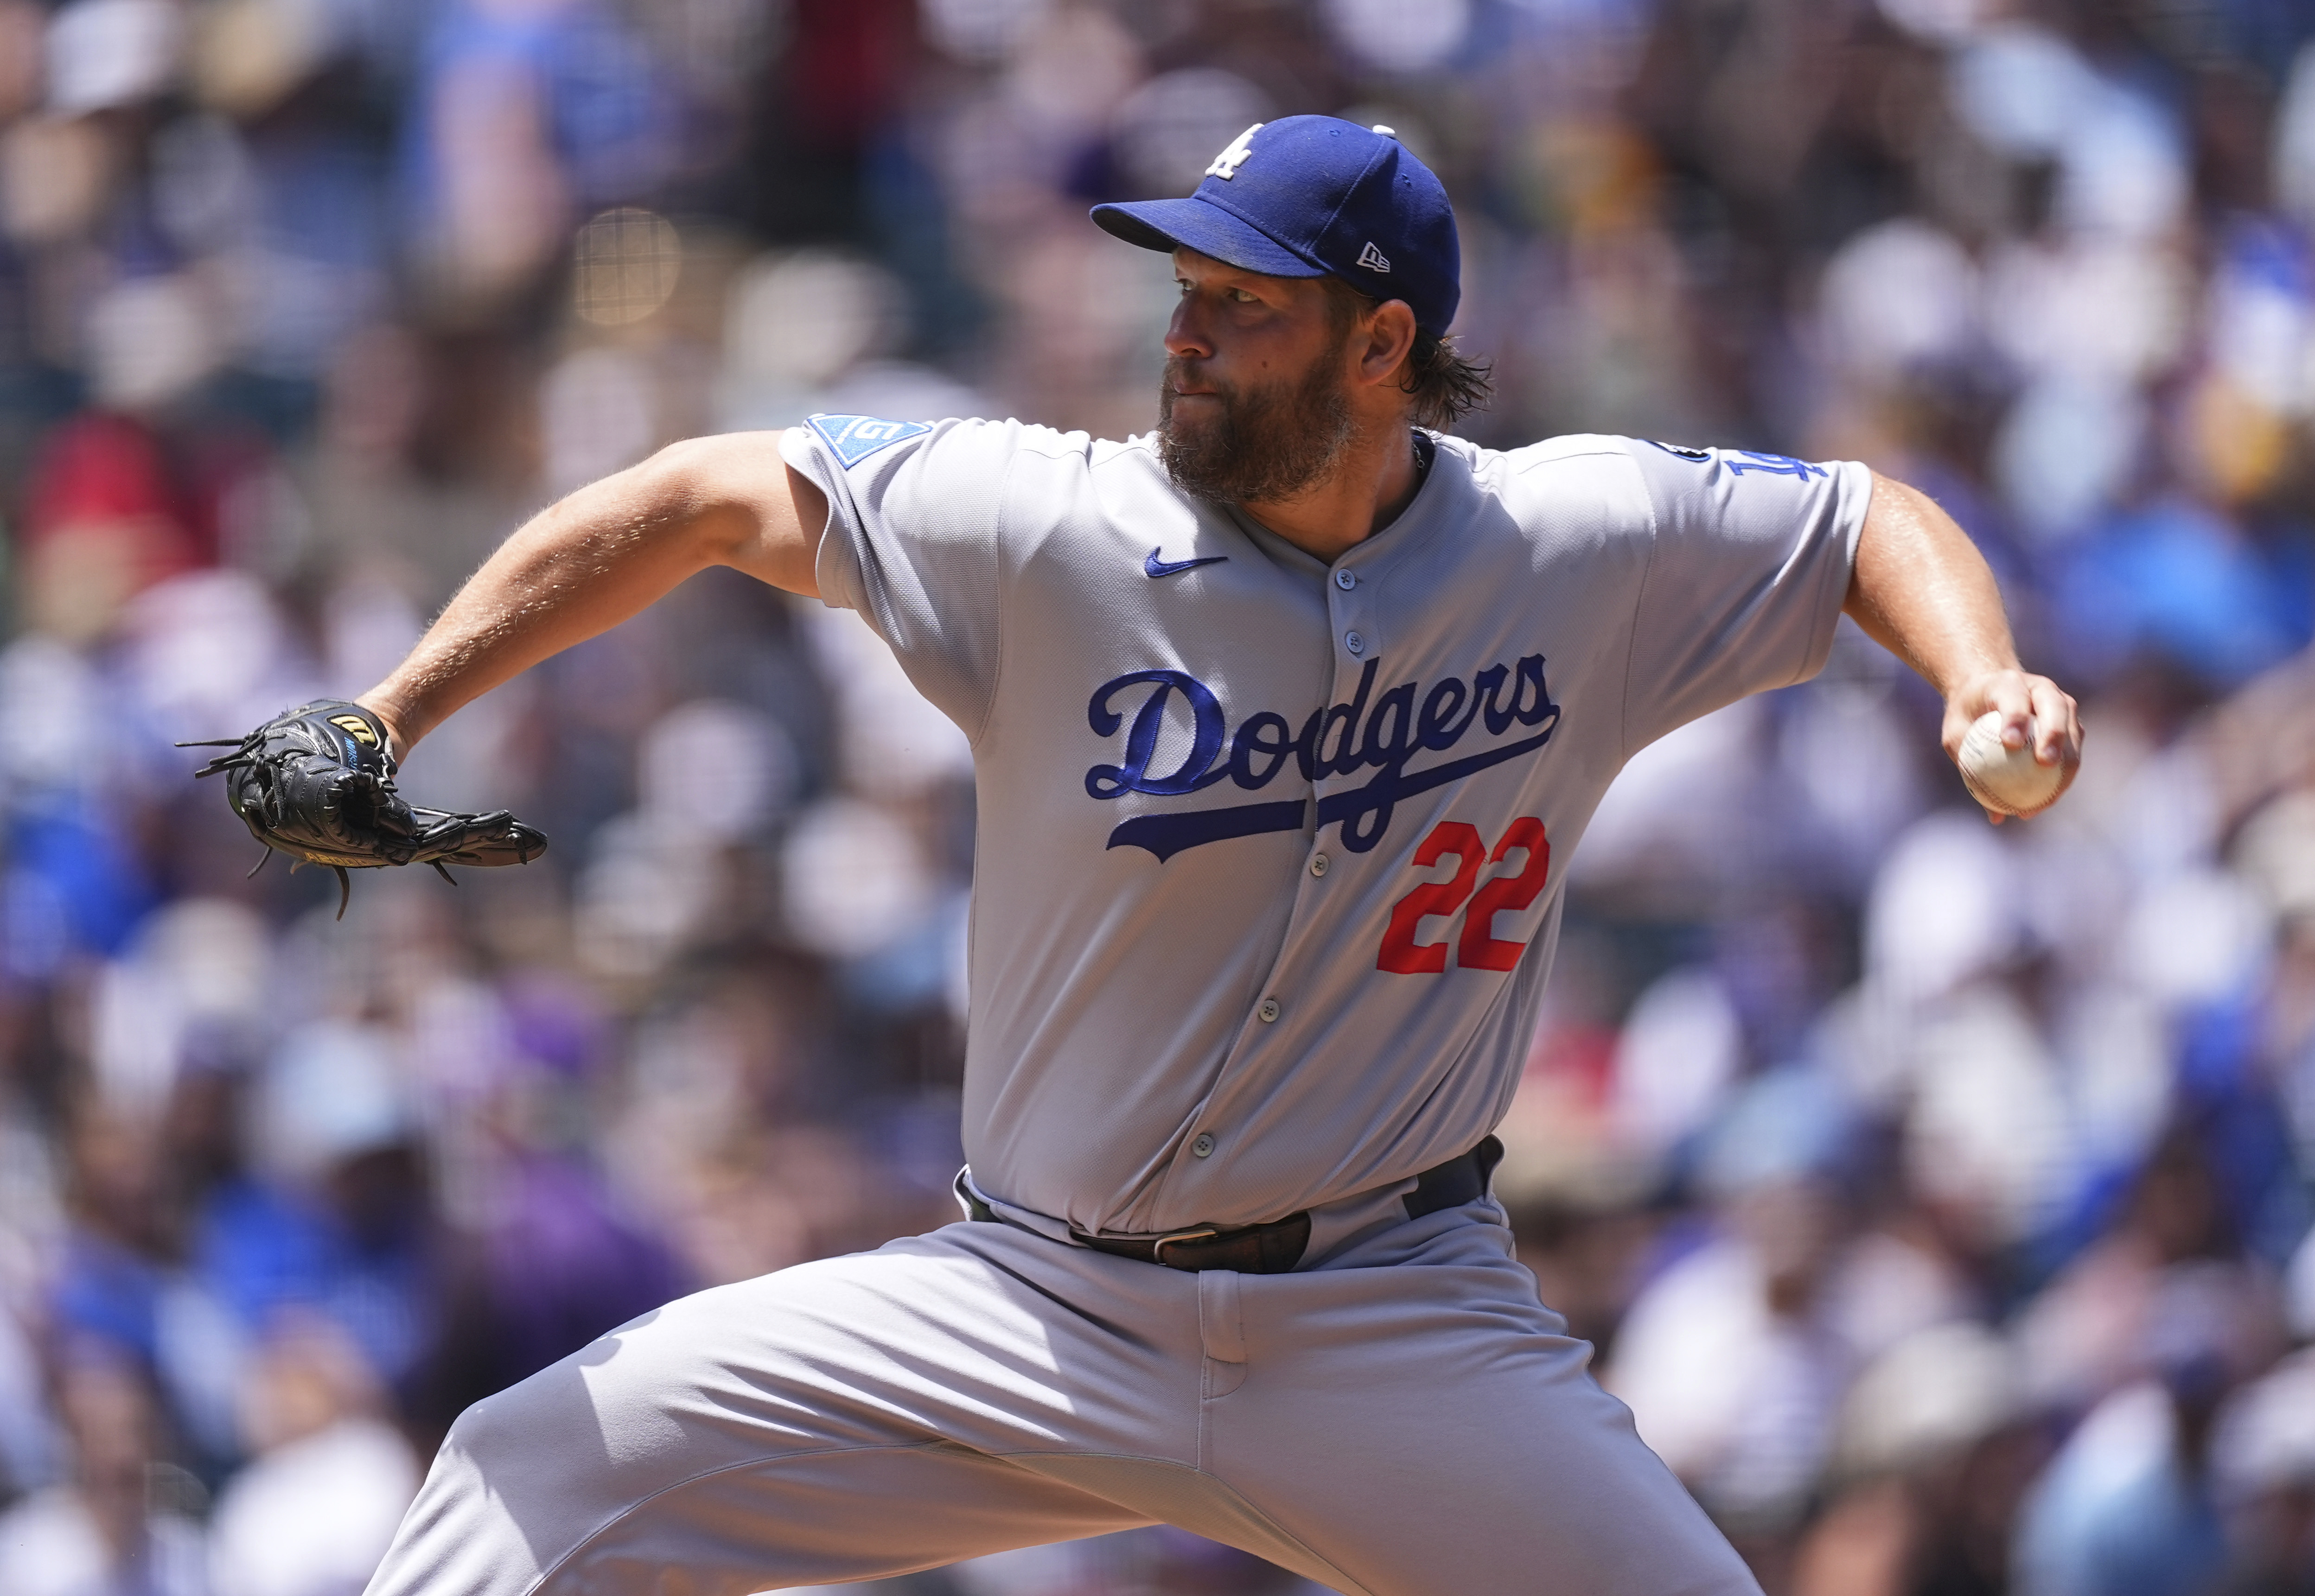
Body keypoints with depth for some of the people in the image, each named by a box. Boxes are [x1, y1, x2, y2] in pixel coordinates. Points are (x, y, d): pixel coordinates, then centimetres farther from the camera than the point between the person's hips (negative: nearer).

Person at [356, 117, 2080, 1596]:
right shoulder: (1049, 530, -10)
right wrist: (383, 723, -9)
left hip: (1405, 1332, 0)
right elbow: (711, 497, -3)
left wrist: (1980, 677, -12)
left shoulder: (1580, 550, -5)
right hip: (1041, 1306, 0)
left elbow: (1869, 519, 9)